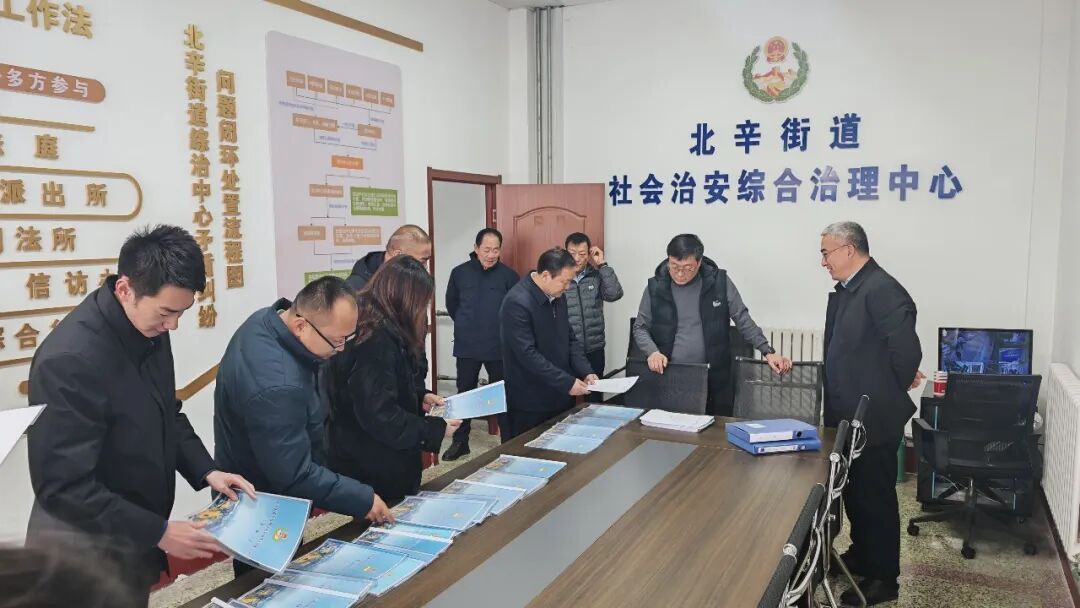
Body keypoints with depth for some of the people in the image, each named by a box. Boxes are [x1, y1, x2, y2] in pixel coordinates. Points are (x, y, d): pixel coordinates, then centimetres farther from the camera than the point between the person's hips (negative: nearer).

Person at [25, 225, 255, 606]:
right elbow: (63, 486, -25)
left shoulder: (149, 329, -4)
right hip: (87, 553, -7)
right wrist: (158, 532, -22)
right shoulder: (69, 360, -27)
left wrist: (205, 471, -3)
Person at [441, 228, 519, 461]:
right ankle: (460, 441, 21)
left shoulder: (508, 275, -5)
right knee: (465, 393, 10)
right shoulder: (459, 272, 0)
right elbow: (451, 303, 14)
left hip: (499, 347, -1)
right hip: (467, 346, 1)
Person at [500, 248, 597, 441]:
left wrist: (586, 372, -1)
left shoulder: (558, 297, 6)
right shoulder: (517, 302, -21)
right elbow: (528, 354, -24)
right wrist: (567, 382, -23)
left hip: (559, 397, 8)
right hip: (529, 403, -8)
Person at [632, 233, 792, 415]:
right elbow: (640, 328, 5)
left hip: (714, 379, 0)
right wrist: (652, 352, -12)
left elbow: (743, 320, 3)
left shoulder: (719, 282, -4)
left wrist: (768, 352, -3)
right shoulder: (655, 287, -2)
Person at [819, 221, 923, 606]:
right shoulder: (846, 290, 8)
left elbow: (906, 350, -26)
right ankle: (861, 556, 40)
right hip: (849, 415, 9)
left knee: (876, 497, 6)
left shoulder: (882, 289, -22)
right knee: (854, 492, 22)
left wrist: (895, 392, -9)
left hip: (873, 417, -9)